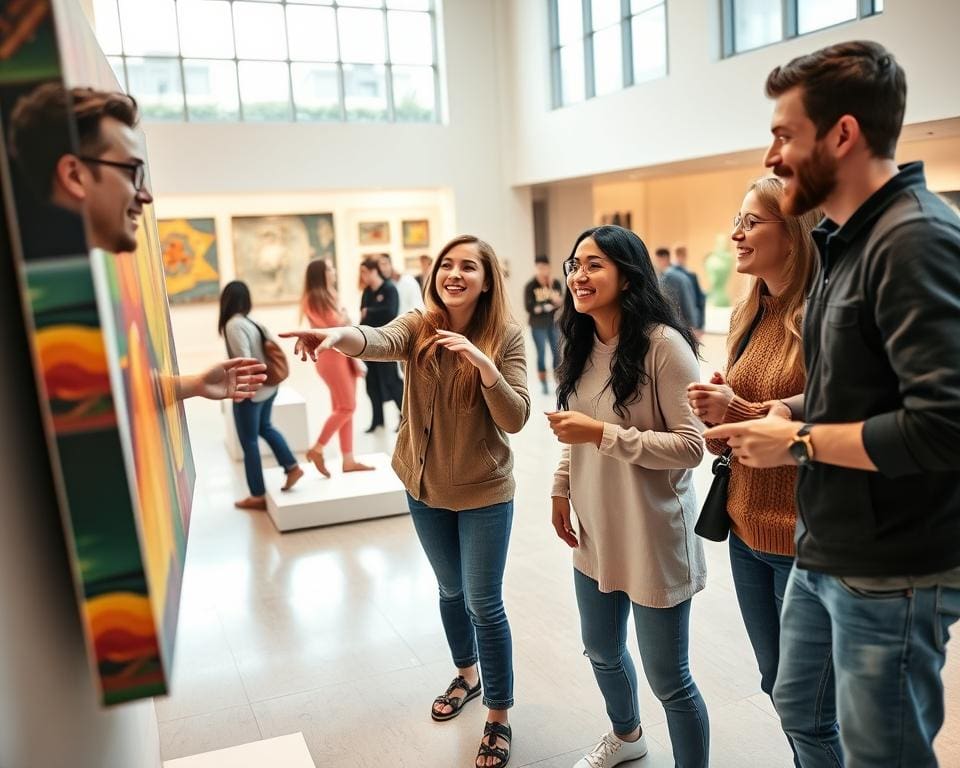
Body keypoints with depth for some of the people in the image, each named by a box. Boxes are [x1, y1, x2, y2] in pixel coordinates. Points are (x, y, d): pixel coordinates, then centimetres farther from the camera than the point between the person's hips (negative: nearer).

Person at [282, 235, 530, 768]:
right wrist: (339, 335, -56)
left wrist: (483, 362, -34)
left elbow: (516, 419, -19)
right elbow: (379, 341, -33)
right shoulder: (418, 327, -10)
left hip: (484, 490, -3)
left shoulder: (507, 337, -13)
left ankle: (499, 716, 22)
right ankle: (467, 676, 46)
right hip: (425, 485, 3)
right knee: (451, 590, 21)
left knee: (484, 602, 2)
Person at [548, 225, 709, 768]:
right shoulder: (583, 344, 3)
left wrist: (601, 434, -26)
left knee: (668, 678, 8)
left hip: (653, 539, -8)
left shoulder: (663, 343, -20)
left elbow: (691, 446, -23)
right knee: (602, 651, 27)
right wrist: (562, 486, 9)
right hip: (595, 533, 8)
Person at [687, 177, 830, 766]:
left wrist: (742, 412, -24)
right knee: (777, 689, 21)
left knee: (811, 715, 7)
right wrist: (719, 417, -5)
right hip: (747, 531, 7)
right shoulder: (747, 318, 7)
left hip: (805, 540, -7)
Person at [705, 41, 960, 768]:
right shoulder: (846, 239, 9)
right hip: (824, 553, 9)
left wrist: (798, 441, -19)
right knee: (797, 707, 25)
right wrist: (781, 412, 2)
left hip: (890, 575, -9)